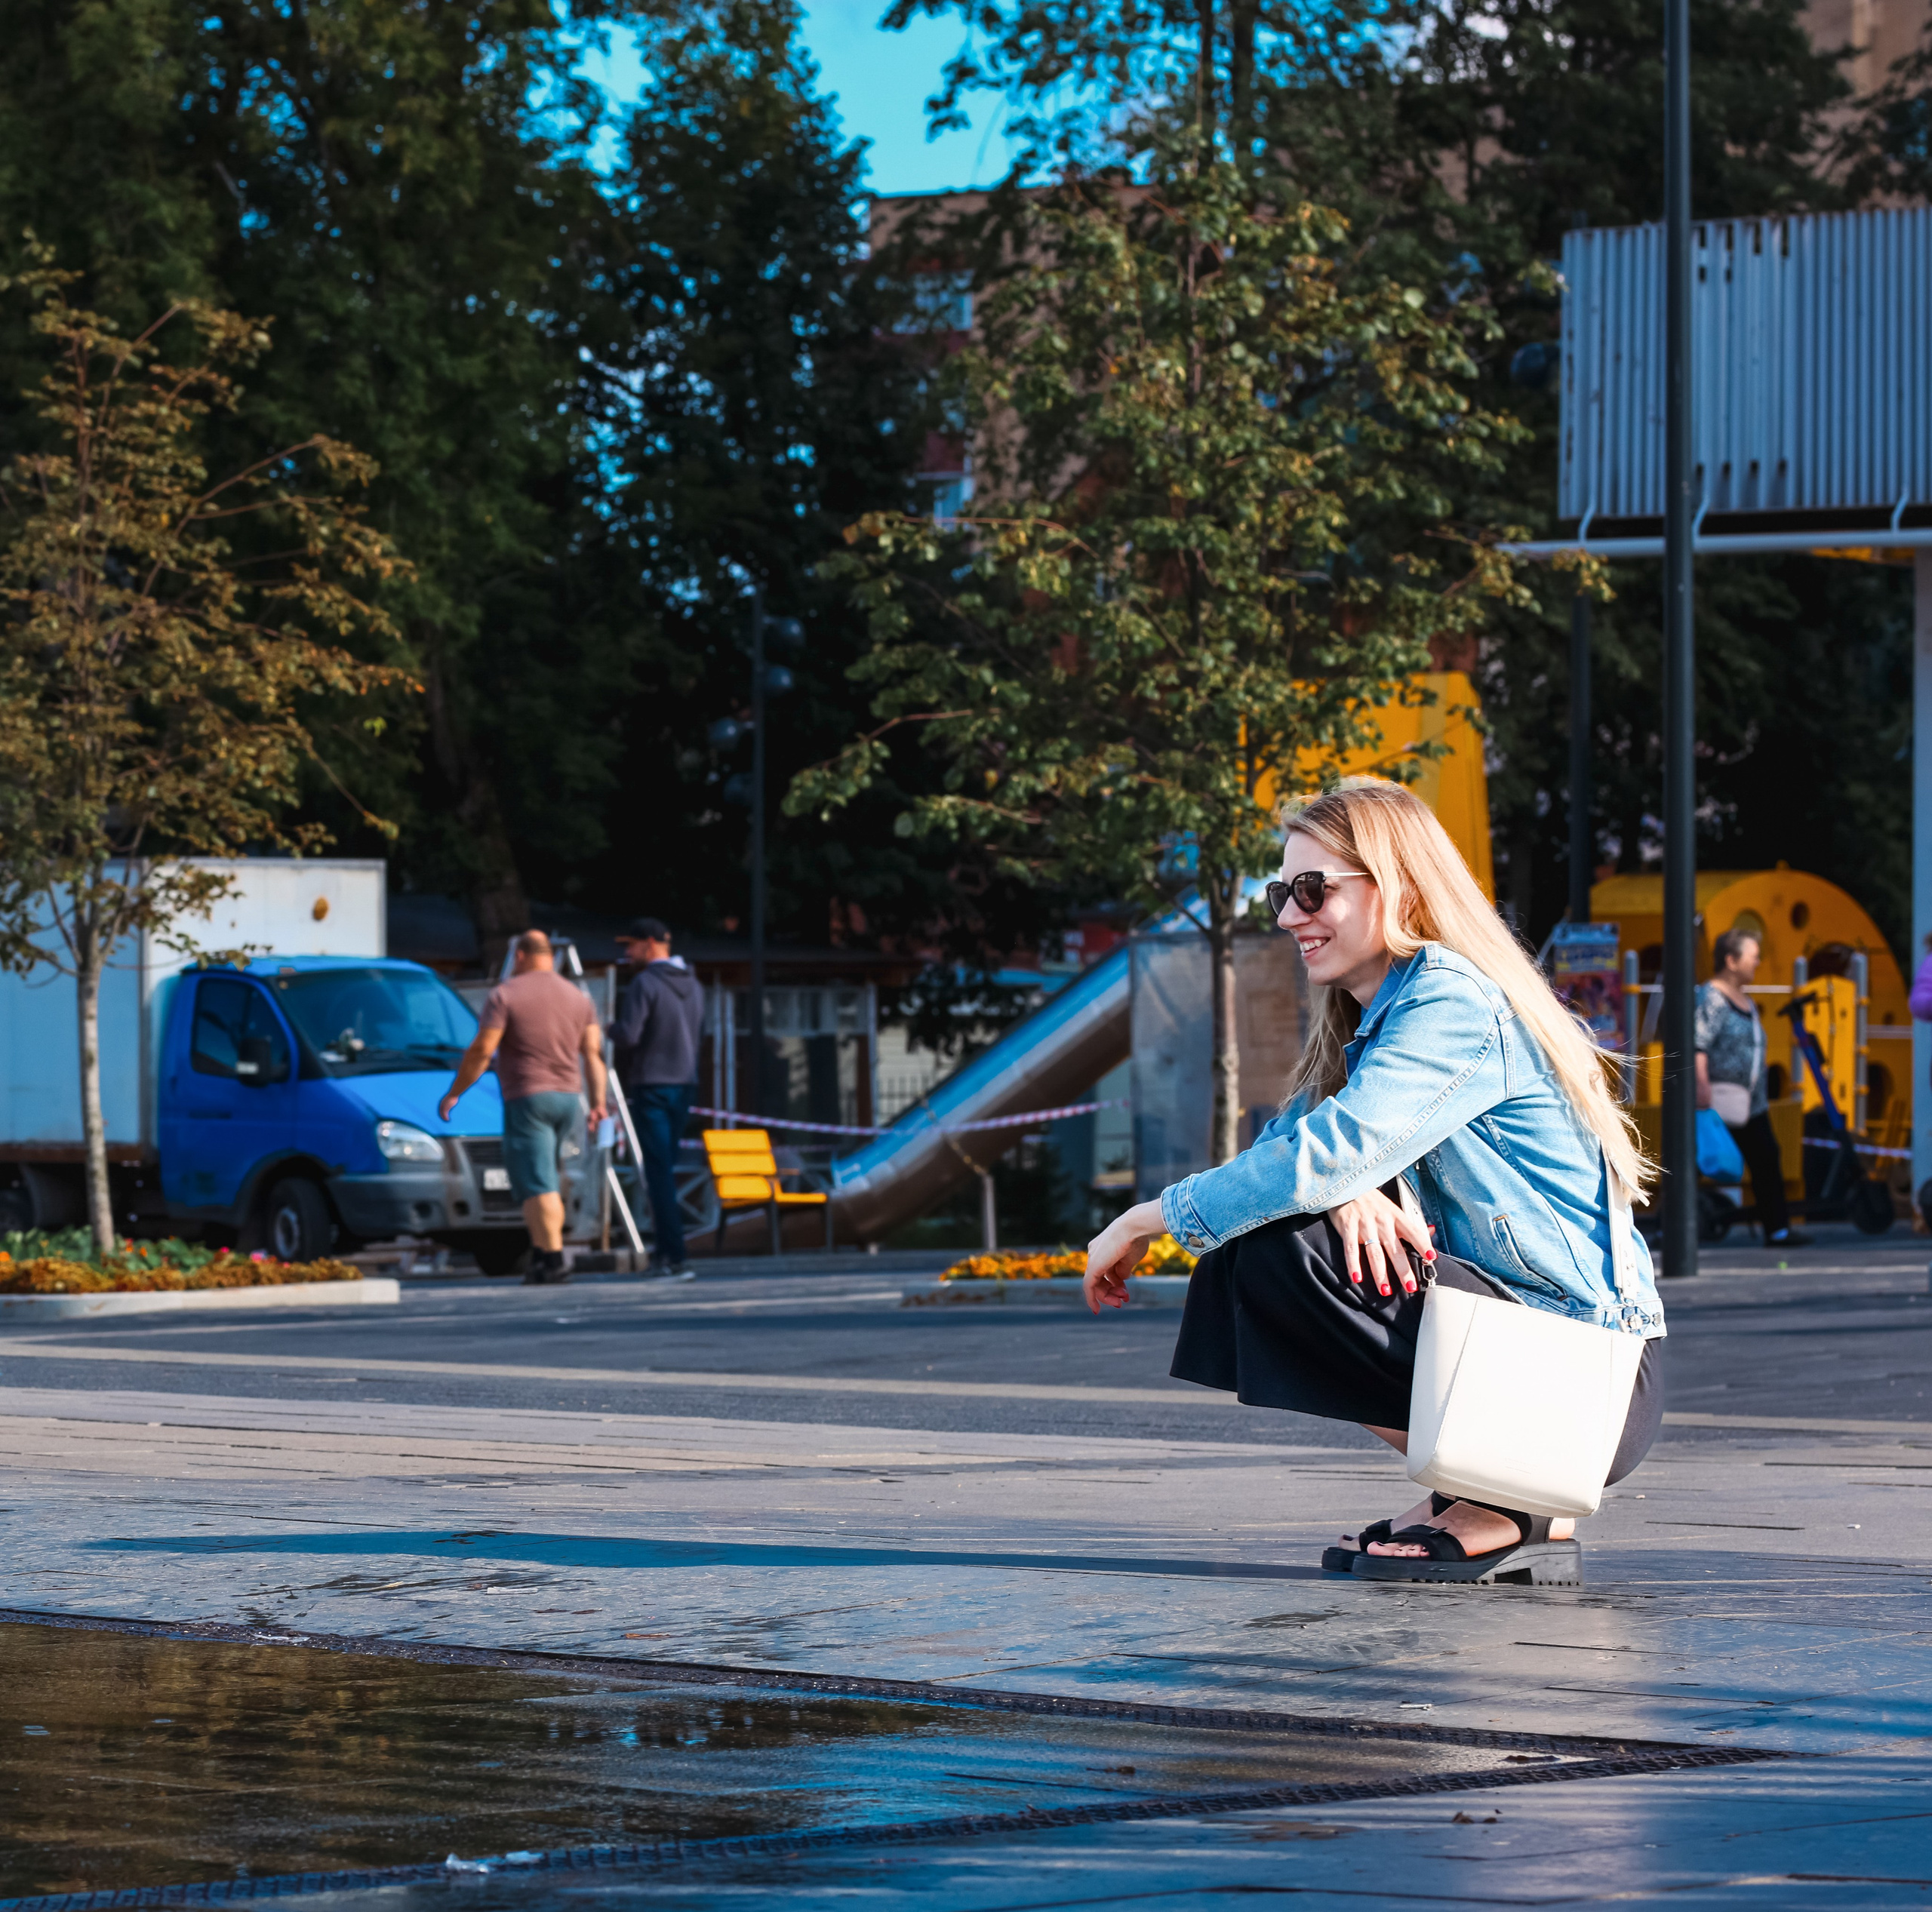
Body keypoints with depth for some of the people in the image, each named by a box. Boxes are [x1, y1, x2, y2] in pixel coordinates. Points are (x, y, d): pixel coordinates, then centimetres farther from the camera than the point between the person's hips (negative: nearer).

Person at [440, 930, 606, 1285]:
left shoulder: (505, 995, -5)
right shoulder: (578, 998, 12)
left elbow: (481, 1051, -10)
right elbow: (593, 1052, 6)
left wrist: (454, 1093, -3)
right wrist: (598, 1101, 4)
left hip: (527, 1097, -6)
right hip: (568, 1097, 6)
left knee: (537, 1184, -9)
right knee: (544, 1180, 16)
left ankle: (554, 1256, -20)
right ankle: (540, 1255, 12)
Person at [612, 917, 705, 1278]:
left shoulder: (644, 984, -13)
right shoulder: (693, 986, 11)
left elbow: (628, 1036, -19)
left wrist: (612, 1029, 2)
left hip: (651, 1085, -7)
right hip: (686, 1085, 7)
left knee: (659, 1171, -7)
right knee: (667, 1168, 15)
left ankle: (676, 1256, -13)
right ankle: (667, 1250, 16)